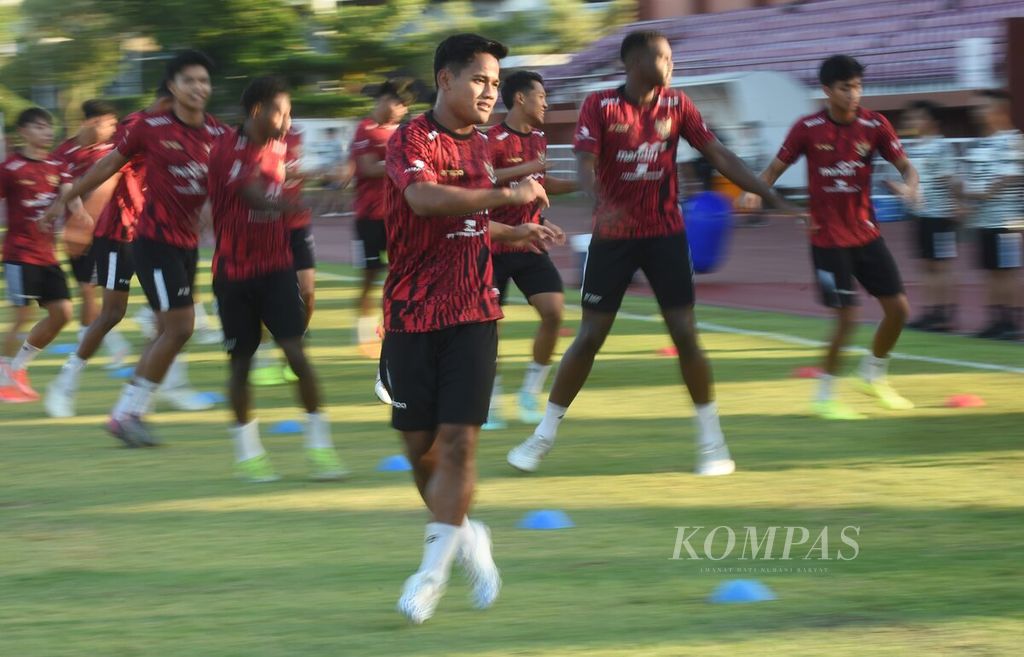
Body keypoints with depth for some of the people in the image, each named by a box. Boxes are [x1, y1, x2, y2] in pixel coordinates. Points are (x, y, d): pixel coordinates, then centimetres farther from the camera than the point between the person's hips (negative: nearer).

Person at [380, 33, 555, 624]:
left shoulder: (479, 146, 13)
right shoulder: (412, 139, -9)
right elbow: (424, 198, -31)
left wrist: (513, 234, 15)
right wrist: (506, 194, -29)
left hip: (472, 315, 4)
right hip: (413, 316, -4)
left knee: (458, 441, -9)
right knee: (421, 446, 5)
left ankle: (436, 566, -4)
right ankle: (464, 537, 27)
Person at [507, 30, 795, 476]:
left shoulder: (676, 105, 0)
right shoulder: (600, 106, -8)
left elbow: (718, 155, 0)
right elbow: (586, 165, -18)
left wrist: (767, 193, -9)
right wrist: (601, 203, -39)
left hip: (665, 234, 2)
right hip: (614, 235, -2)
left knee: (685, 334, -4)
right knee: (589, 337, 0)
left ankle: (712, 440, 8)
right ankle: (544, 435, 12)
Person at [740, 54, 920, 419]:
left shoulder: (875, 126, -4)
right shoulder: (808, 129, -10)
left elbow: (906, 167, -2)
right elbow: (775, 168, -3)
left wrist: (908, 186, -25)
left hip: (866, 234, 4)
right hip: (828, 237, -4)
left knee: (898, 308, 3)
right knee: (847, 317, -9)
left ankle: (873, 375, 28)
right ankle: (824, 396, 8)